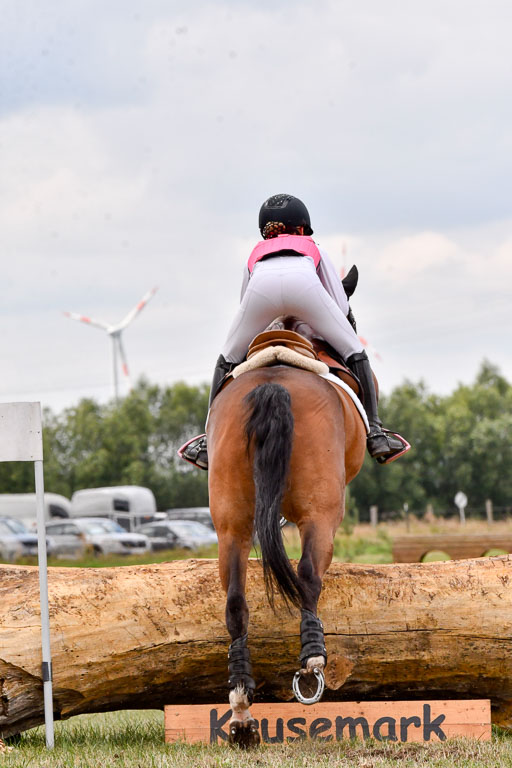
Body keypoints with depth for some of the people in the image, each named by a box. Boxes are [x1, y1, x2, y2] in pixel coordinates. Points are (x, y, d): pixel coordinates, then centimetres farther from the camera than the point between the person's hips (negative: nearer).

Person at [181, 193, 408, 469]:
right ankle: (374, 432, 11)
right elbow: (343, 307, 35)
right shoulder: (313, 249, 40)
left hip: (262, 284, 1)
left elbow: (244, 306, 44)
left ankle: (211, 438, 16)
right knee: (354, 351, 19)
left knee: (229, 357, 24)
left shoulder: (256, 253, 43)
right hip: (303, 282, -1)